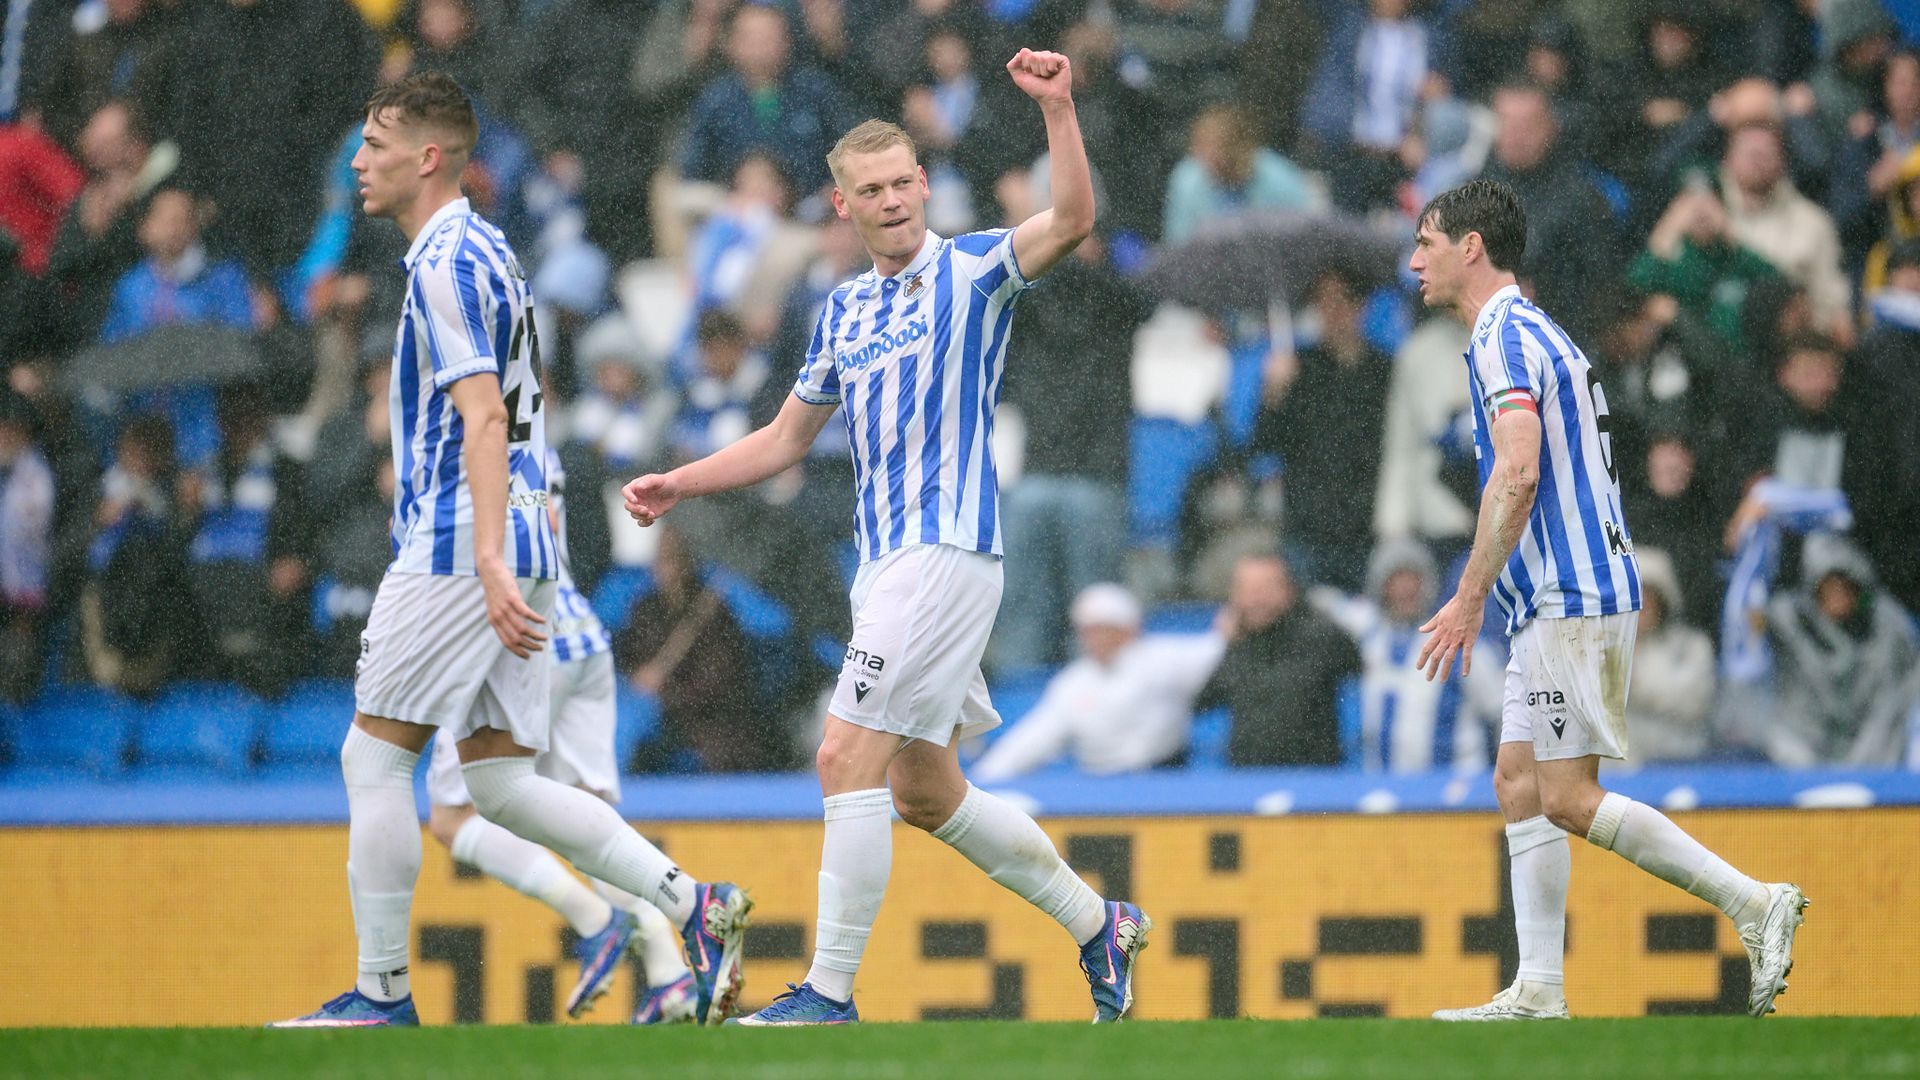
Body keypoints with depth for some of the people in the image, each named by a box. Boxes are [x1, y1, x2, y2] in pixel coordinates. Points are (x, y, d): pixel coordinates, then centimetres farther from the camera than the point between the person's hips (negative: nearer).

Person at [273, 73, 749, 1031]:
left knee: (373, 759, -2)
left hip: (456, 548, -10)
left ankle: (381, 992, 1)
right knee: (498, 781, 7)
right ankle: (694, 908, -1)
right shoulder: (484, 250, 19)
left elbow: (483, 418, -21)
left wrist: (488, 560, -28)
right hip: (517, 545, 10)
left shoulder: (446, 263, -11)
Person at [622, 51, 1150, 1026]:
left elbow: (1071, 222, -22)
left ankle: (830, 993, -13)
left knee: (848, 757, -15)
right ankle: (1097, 925, 28)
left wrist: (1058, 108, -33)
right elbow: (788, 437, 27)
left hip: (947, 552, -8)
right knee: (925, 794, 13)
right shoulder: (846, 310, 18)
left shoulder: (972, 269, -3)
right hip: (888, 564, 8)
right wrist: (676, 486, 19)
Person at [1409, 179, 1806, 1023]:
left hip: (1572, 598, -10)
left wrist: (1468, 599, -23)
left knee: (1567, 796, -11)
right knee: (1519, 784, 7)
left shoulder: (1505, 336, -11)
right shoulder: (1531, 333, 21)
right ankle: (1538, 993, 4)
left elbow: (1518, 473, -24)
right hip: (1556, 602, 10)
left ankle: (1753, 904, -10)